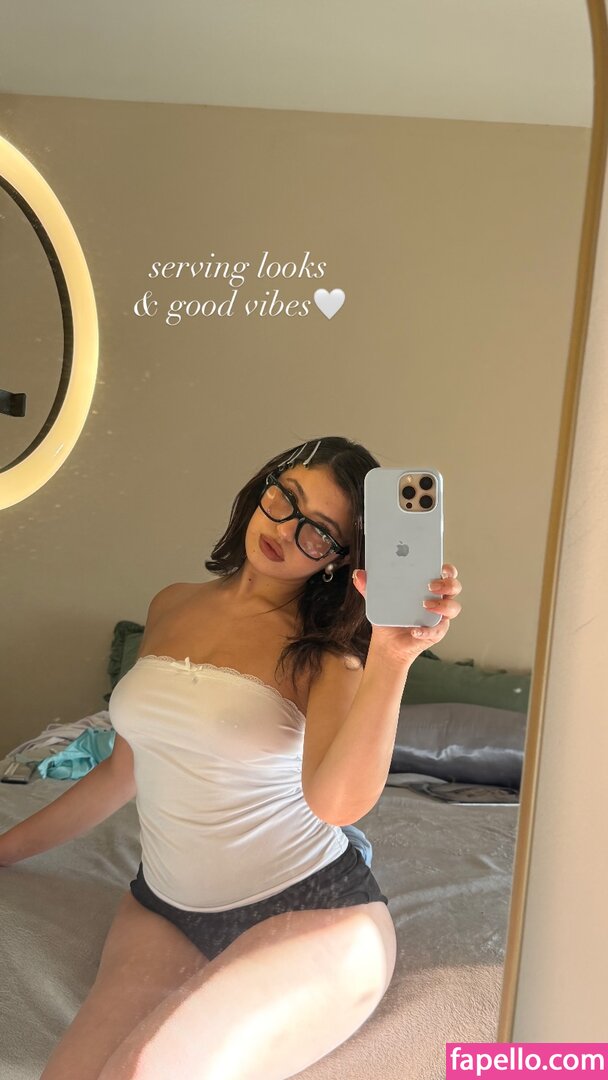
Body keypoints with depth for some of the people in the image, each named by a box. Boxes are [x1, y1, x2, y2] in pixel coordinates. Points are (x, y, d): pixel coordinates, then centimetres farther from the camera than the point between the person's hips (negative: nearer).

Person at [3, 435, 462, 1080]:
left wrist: (392, 657, -41)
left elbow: (337, 801, -29)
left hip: (310, 910, -3)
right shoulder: (171, 608, 6)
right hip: (163, 909, 4)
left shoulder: (323, 654, -9)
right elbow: (126, 769, 15)